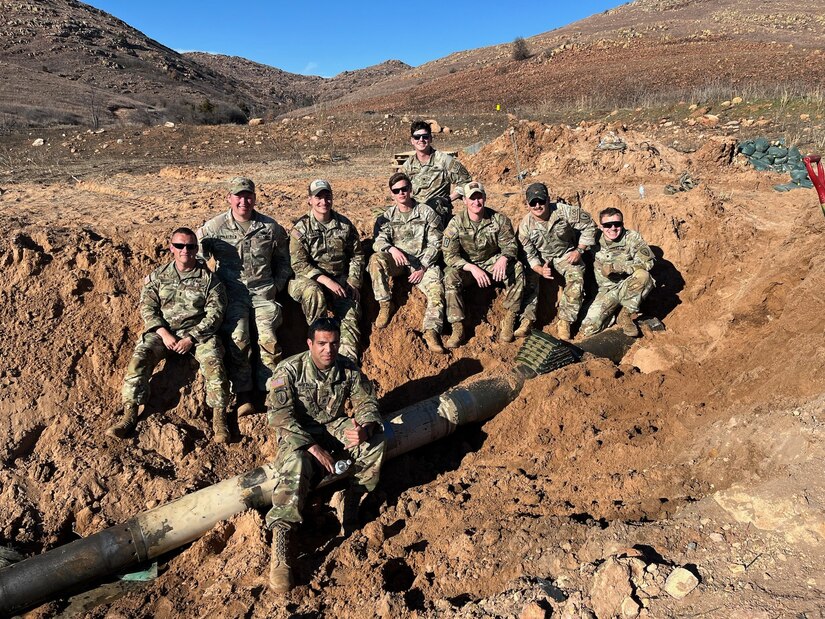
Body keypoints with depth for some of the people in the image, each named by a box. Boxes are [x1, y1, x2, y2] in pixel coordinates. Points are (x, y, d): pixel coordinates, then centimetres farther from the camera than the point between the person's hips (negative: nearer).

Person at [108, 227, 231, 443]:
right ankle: (129, 415, -20)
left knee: (213, 361, -28)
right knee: (140, 357, -23)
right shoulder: (158, 276, 8)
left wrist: (191, 338, -15)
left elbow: (215, 313, -5)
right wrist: (164, 334, -12)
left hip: (198, 331, -2)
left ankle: (219, 418, -23)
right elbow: (147, 307, 3)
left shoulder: (208, 278, 0)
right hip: (162, 330, 2)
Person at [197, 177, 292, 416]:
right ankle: (243, 395, -11)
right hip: (232, 291, -1)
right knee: (237, 338, -22)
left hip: (263, 291, 1)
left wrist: (276, 286, 7)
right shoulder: (214, 227, 4)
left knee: (269, 338, -19)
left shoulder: (270, 227, 8)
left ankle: (269, 391, -5)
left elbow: (283, 262, 18)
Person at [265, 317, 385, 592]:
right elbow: (280, 416, -24)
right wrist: (314, 447, -31)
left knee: (375, 443, -19)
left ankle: (350, 506, -3)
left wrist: (365, 428, -28)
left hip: (336, 427, 4)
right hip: (299, 435, -4)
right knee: (295, 467, -35)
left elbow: (367, 402, -4)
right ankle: (279, 549, -34)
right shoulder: (290, 370, -18)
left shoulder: (348, 368, -7)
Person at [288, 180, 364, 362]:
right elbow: (299, 264, -12)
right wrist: (326, 280, -23)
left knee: (351, 316, -18)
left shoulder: (345, 225, 6)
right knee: (314, 293, -36)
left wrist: (353, 282, 0)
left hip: (341, 280, 3)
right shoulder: (301, 228, -4)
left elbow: (357, 255, 14)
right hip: (311, 280, -3)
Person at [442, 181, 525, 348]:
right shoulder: (456, 223, -14)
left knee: (517, 268, -26)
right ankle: (457, 328, -29)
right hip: (466, 266, -1)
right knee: (450, 276, -31)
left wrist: (504, 258, -33)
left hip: (493, 263, 1)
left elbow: (510, 245, -7)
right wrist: (472, 268, -34)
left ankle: (509, 321, -19)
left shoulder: (499, 219, -10)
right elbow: (449, 255, -18)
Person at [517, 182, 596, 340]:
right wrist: (540, 269, -34)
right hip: (540, 257, 1)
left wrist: (579, 250, -14)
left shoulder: (564, 211, -23)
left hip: (566, 254, -1)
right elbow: (529, 255, -14)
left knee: (576, 278, -26)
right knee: (529, 280, -24)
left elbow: (589, 225, -12)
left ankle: (564, 322, -16)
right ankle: (527, 320, -17)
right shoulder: (525, 225, -17)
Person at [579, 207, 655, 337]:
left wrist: (615, 267, -24)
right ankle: (613, 312, 14)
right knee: (588, 329, -17)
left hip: (629, 287, -1)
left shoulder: (632, 237, -10)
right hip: (607, 291, 1)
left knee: (643, 275, -36)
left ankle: (625, 315, -14)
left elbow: (647, 262, -22)